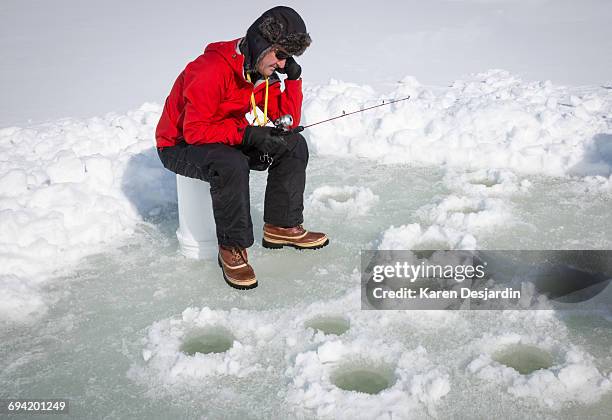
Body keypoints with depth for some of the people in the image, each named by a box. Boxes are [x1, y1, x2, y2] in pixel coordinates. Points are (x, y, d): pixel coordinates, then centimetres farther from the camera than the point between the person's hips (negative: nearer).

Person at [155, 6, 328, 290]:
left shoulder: (264, 73, -2)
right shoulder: (213, 69, -28)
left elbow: (288, 120, -1)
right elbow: (194, 130, -30)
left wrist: (293, 76, -12)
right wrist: (246, 133, -37)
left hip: (232, 141, 8)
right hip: (179, 146, -7)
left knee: (294, 145, -5)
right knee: (231, 164, -39)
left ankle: (281, 226, 1)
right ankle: (232, 249, -21)